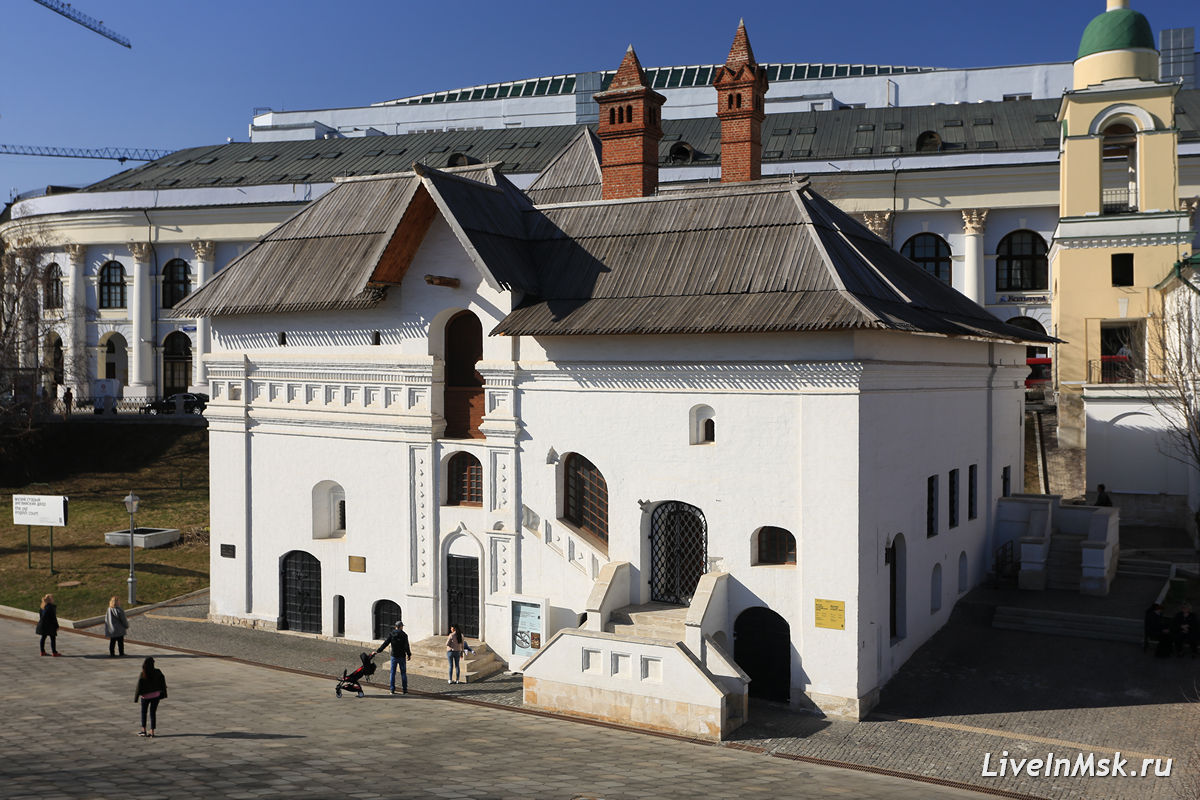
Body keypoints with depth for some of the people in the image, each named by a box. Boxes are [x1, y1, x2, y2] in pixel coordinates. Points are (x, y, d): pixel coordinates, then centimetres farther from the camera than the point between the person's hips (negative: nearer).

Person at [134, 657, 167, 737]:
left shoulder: (142, 675, -17)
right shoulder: (158, 673, -11)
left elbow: (139, 688, -14)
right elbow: (163, 683, -2)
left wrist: (136, 698, -4)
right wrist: (164, 693, 11)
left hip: (146, 696, -2)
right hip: (156, 695, 2)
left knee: (144, 712, 17)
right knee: (153, 712, 9)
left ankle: (143, 730, 18)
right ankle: (152, 731, 9)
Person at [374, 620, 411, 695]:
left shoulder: (391, 634, -2)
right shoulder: (404, 635, -7)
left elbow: (385, 644, -6)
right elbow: (406, 646, -9)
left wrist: (378, 651, -2)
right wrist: (409, 655, 1)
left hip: (394, 656, 1)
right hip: (402, 656, -1)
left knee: (392, 673, 7)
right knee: (403, 673, 7)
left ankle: (392, 689, 4)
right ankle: (404, 689, 7)